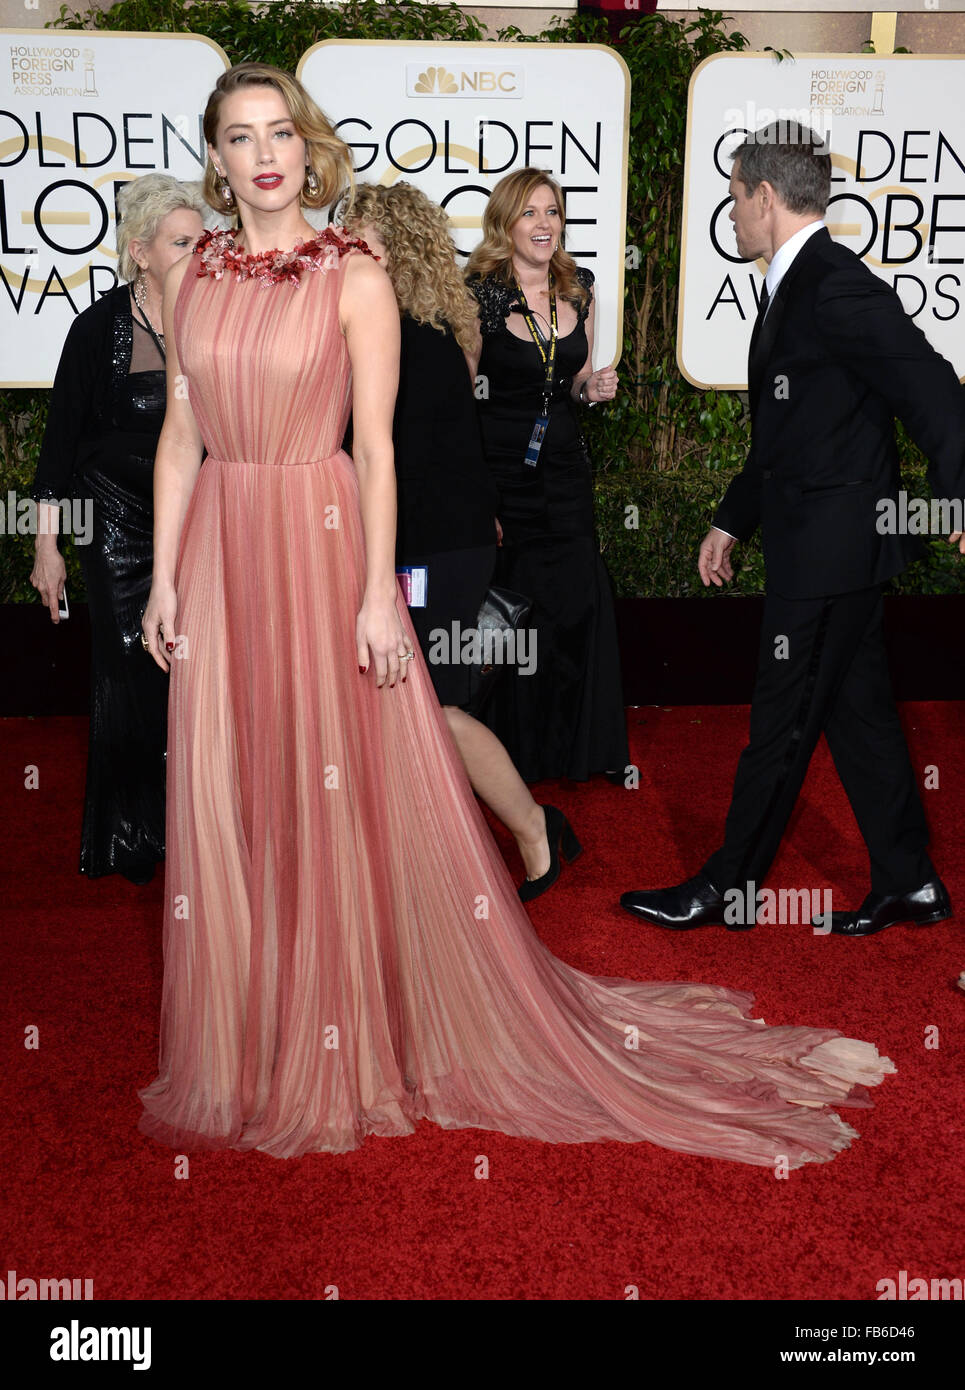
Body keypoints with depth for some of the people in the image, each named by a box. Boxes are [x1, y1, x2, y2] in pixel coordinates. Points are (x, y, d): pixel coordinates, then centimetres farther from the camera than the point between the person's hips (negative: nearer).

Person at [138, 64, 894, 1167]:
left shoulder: (355, 278, -3)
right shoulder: (193, 278, 9)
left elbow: (375, 446, -7)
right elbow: (178, 437, 10)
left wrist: (377, 592, -13)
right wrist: (163, 576, 5)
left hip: (322, 543, -4)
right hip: (220, 550, 4)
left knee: (347, 795, 1)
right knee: (229, 805, 8)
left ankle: (355, 1048, 18)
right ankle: (249, 1054, 25)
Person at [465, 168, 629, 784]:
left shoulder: (579, 289, 7)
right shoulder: (480, 293, -8)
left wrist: (594, 388, -3)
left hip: (566, 467, 4)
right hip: (499, 468, -4)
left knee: (580, 598, 6)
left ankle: (585, 744, 23)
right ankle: (516, 749, 19)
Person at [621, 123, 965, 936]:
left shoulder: (836, 286, -16)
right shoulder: (793, 290, 16)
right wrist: (733, 521, 25)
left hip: (831, 547, -10)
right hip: (822, 544, 10)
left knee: (783, 722, 1)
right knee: (858, 712, 14)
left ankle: (728, 887, 13)